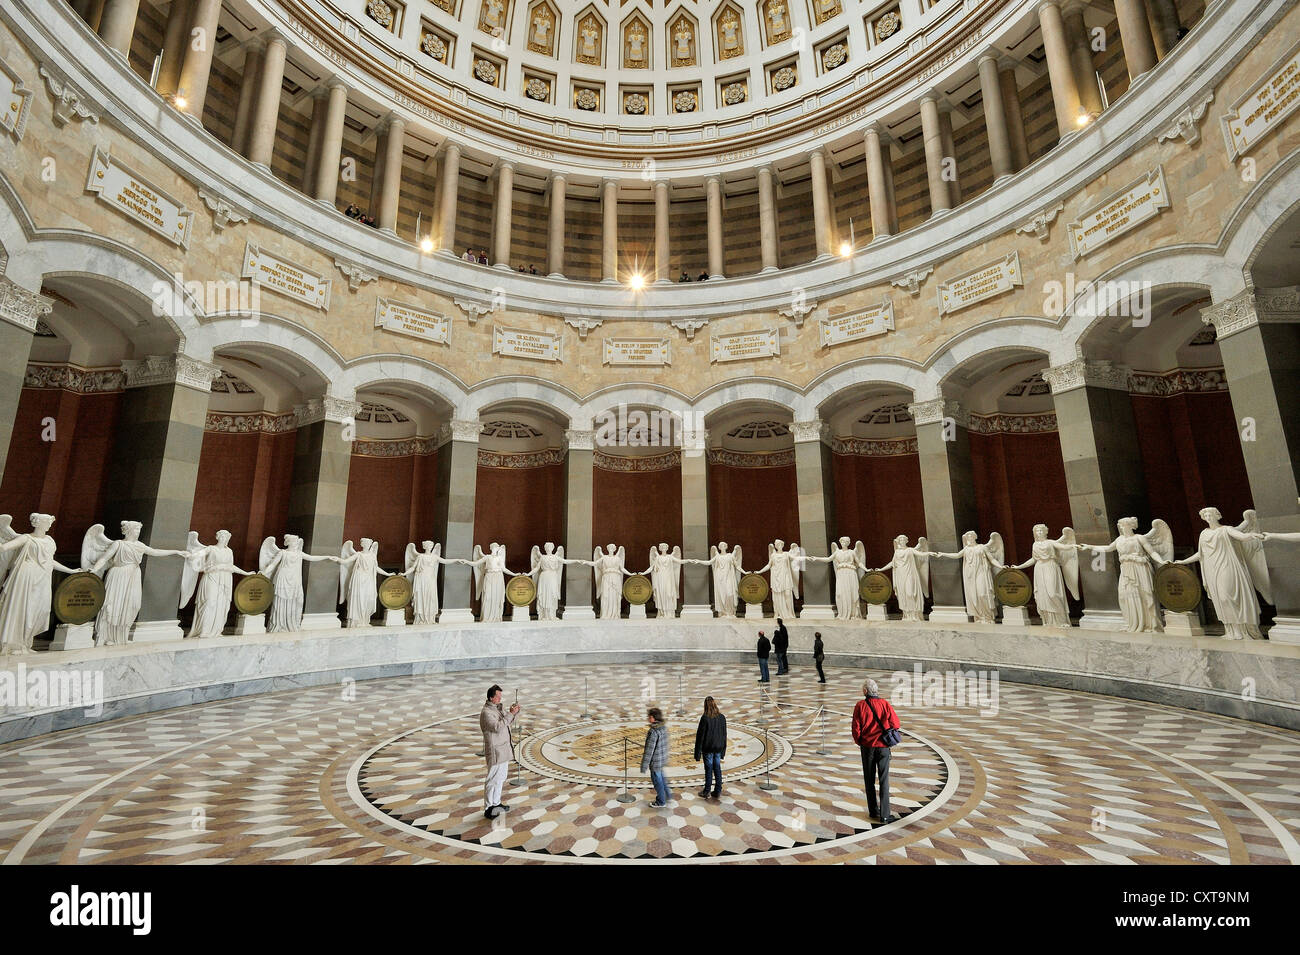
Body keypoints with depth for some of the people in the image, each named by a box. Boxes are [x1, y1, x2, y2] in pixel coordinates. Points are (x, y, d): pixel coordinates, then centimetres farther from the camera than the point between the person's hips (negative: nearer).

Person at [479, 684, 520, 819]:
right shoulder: (486, 713, -20)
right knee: (493, 780, 0)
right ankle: (488, 809, 11)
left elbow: (509, 723, 15)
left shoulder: (499, 708, 8)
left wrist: (515, 712, -2)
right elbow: (498, 727, -30)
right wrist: (510, 713, -29)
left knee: (500, 778, 19)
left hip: (504, 750, 9)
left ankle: (496, 803, 32)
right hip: (495, 751, -9)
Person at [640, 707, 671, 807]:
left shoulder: (653, 732, -30)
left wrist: (644, 766, -17)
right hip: (663, 759, 8)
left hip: (655, 761, -8)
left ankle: (661, 802, 30)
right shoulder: (664, 727, -4)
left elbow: (649, 750, -25)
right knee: (661, 777, 28)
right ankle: (667, 795, 42)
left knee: (657, 780, 13)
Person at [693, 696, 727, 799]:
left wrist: (697, 753, -7)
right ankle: (718, 791, 22)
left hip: (708, 748, -4)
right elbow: (724, 735, 5)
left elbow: (700, 736, -14)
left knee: (709, 769, 7)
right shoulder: (722, 717, -4)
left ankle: (707, 791, 20)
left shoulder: (705, 718, -19)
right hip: (718, 748, 4)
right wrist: (723, 750, 16)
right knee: (717, 768, 14)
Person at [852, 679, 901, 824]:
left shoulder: (860, 705, -7)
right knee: (884, 780, 5)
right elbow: (895, 723, -4)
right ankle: (884, 814, 4)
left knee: (869, 780, 12)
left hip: (867, 747, 0)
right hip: (883, 747, 0)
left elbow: (856, 727, -7)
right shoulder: (885, 704, -6)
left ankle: (873, 811, 18)